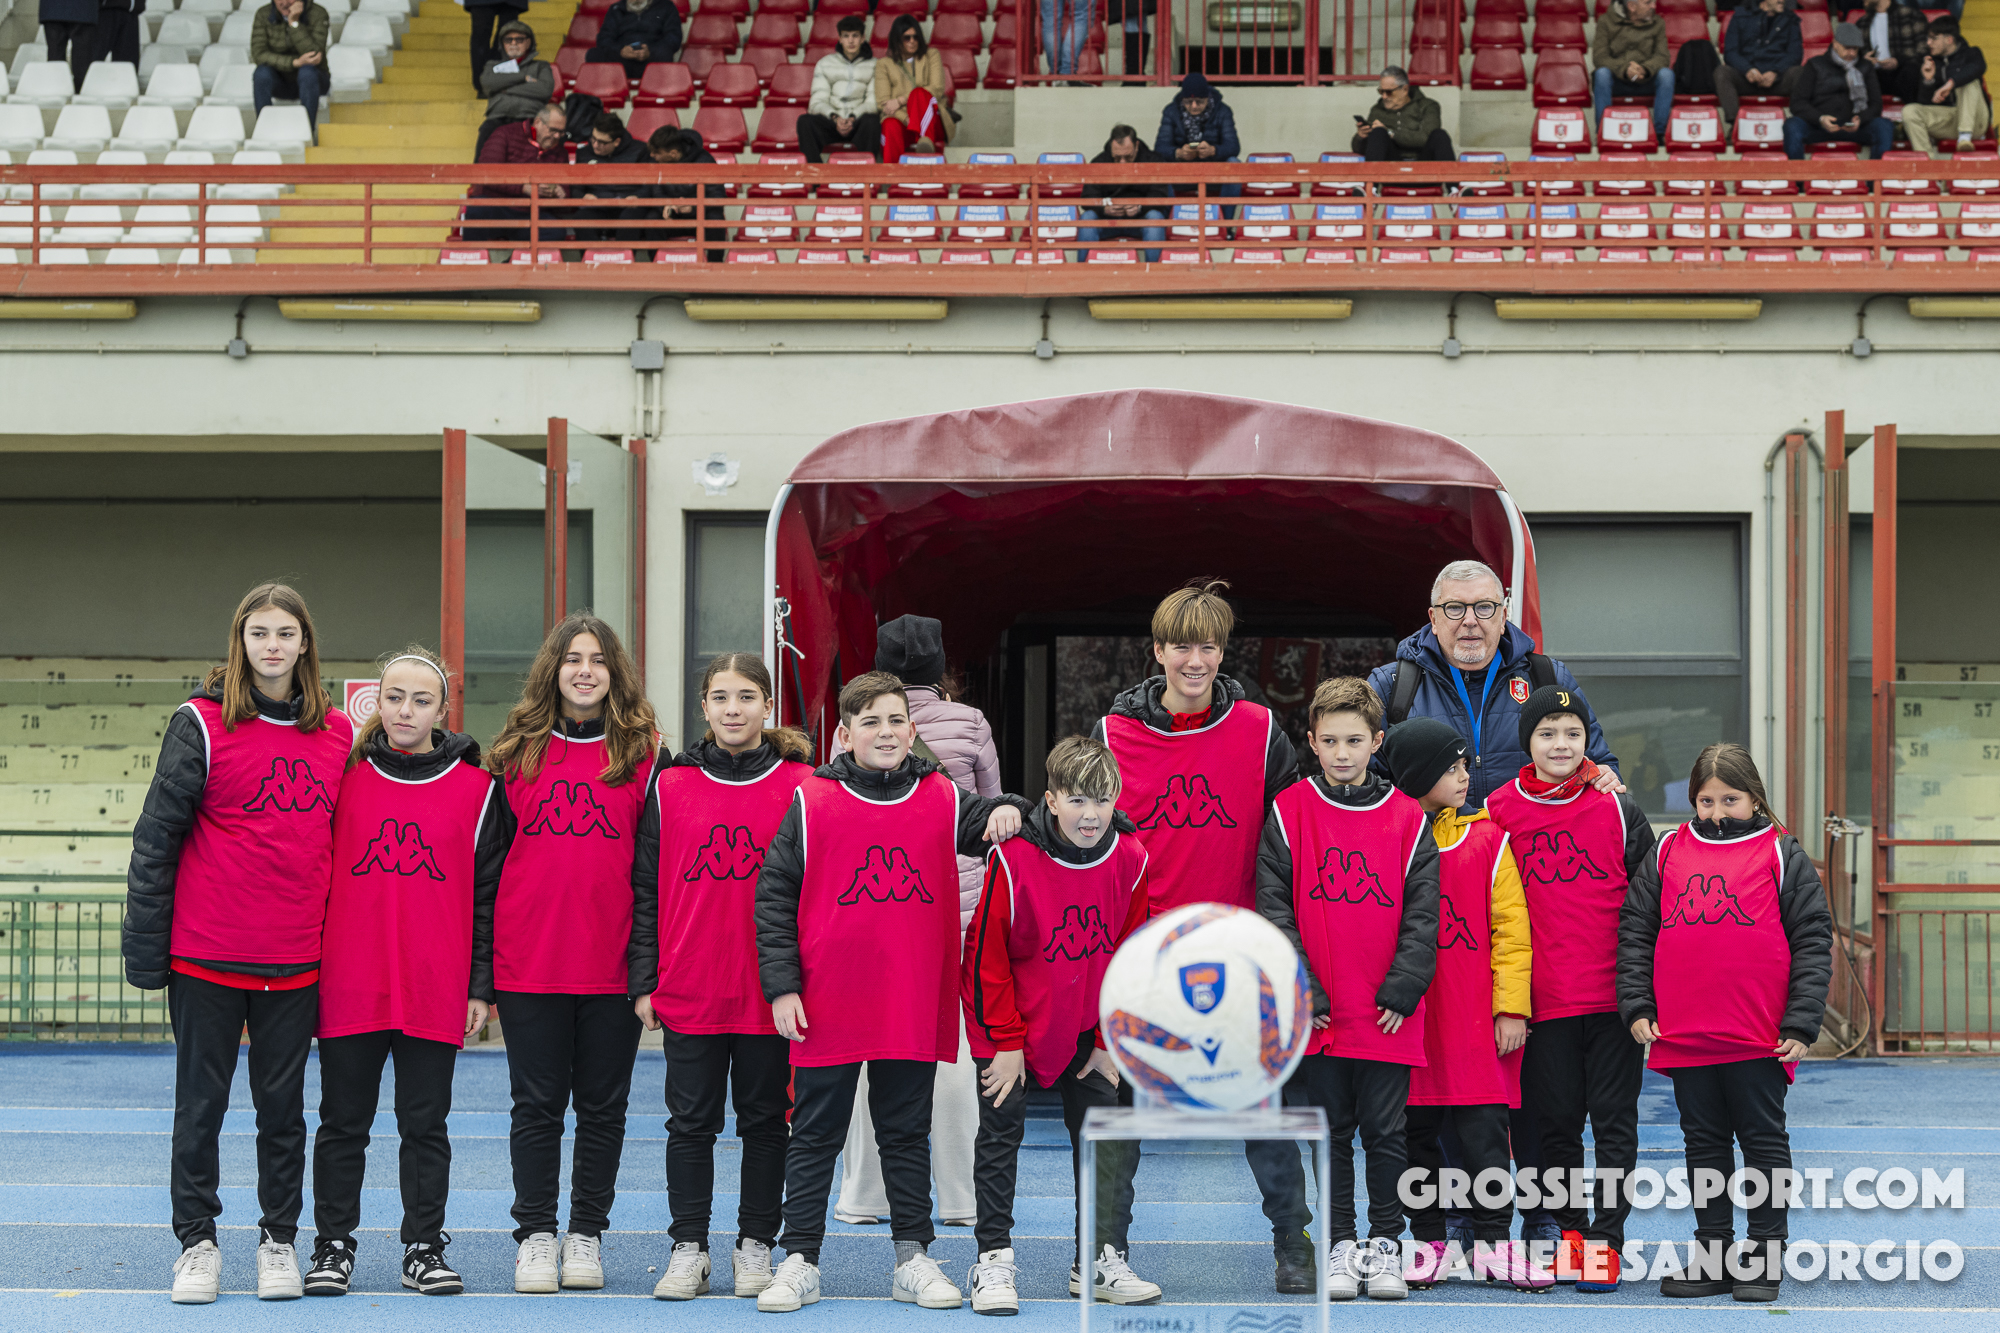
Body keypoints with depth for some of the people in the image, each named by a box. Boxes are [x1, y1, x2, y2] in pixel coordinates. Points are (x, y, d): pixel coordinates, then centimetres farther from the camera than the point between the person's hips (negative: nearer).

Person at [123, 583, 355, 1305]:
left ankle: (279, 1240, 19)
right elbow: (157, 835, -4)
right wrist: (145, 944, -7)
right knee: (201, 1103, 5)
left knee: (283, 1105, 9)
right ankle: (197, 1242, 15)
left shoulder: (337, 735, 7)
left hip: (297, 962, 3)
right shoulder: (202, 723, -5)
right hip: (207, 954, -3)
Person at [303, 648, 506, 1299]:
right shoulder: (345, 777, 4)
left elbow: (487, 894, 5)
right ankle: (333, 1245, 17)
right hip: (349, 986, 1)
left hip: (436, 991, -1)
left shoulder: (475, 787, 3)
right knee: (344, 1120, 7)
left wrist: (480, 987, 1)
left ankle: (425, 1247, 15)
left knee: (426, 1122, 6)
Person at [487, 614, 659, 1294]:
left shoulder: (642, 753, 3)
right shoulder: (519, 750, 5)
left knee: (603, 1105, 7)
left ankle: (585, 1236, 17)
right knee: (537, 1104, 4)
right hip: (529, 958, 0)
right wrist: (480, 962, 4)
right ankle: (535, 1236, 13)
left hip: (613, 959, 0)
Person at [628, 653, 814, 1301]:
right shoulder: (670, 786, 4)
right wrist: (644, 980, 1)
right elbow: (645, 888, 6)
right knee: (691, 1121, 6)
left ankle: (754, 1247, 18)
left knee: (765, 1119, 8)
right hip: (687, 992, 1)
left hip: (771, 996, -1)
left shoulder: (802, 786, 0)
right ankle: (688, 1248, 14)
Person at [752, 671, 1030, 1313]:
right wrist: (781, 986, -6)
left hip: (913, 1011, 2)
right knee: (814, 1136, 7)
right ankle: (799, 1260, 15)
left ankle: (913, 1257, 22)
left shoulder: (943, 799, 4)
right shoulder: (812, 802, -1)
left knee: (907, 1134, 12)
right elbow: (774, 895, -1)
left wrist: (1008, 810, -18)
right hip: (828, 1009, -2)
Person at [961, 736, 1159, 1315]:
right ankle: (993, 1261, 5)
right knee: (1001, 1133, -2)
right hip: (1011, 1027, -4)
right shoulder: (1014, 859, -22)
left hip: (1086, 1027, 4)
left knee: (1108, 1135, 3)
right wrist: (1005, 1042, -13)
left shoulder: (1130, 859, -11)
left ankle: (1101, 1261, 13)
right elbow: (988, 955, -15)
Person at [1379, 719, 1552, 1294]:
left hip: (1478, 1023, 0)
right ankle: (1431, 1244, 17)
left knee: (1484, 1128, -2)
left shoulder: (1487, 838, 4)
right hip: (1407, 1021, 0)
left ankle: (1492, 1243, 8)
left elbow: (1510, 928, 2)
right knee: (1415, 1133, 6)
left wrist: (1511, 1006, -4)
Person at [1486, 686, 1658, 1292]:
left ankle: (1605, 1240, 6)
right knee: (1555, 1121, 7)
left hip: (1615, 996, -1)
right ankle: (1568, 1230, 20)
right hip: (1543, 1000, 1)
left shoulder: (1618, 809, 2)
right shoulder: (1500, 810, 3)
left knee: (1614, 1122, 1)